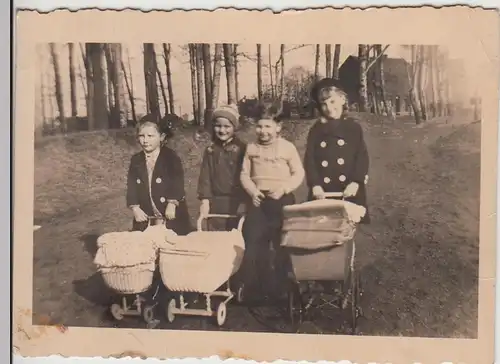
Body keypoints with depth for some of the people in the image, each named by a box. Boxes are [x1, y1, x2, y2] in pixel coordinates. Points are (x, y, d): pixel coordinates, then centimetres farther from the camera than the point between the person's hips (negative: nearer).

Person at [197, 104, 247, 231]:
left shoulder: (241, 148, -4)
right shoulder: (210, 150, 8)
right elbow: (205, 176, 6)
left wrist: (245, 202, -8)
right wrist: (204, 200, -3)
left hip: (236, 202, -3)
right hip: (215, 202, 3)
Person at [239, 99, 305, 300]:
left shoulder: (288, 147, -5)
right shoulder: (251, 148, 4)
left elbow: (298, 174, -3)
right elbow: (245, 174, 7)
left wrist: (283, 188, -17)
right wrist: (253, 191, -10)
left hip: (283, 201, -2)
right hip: (259, 200, 2)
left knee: (283, 246, 6)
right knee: (253, 246, 2)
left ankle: (281, 287, 20)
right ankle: (250, 288, 11)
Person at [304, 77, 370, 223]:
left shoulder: (353, 127, 5)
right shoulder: (316, 130, 8)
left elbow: (363, 157, -1)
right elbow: (309, 159, 2)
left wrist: (356, 182, -14)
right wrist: (315, 184, -12)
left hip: (349, 191, -1)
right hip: (322, 192, 1)